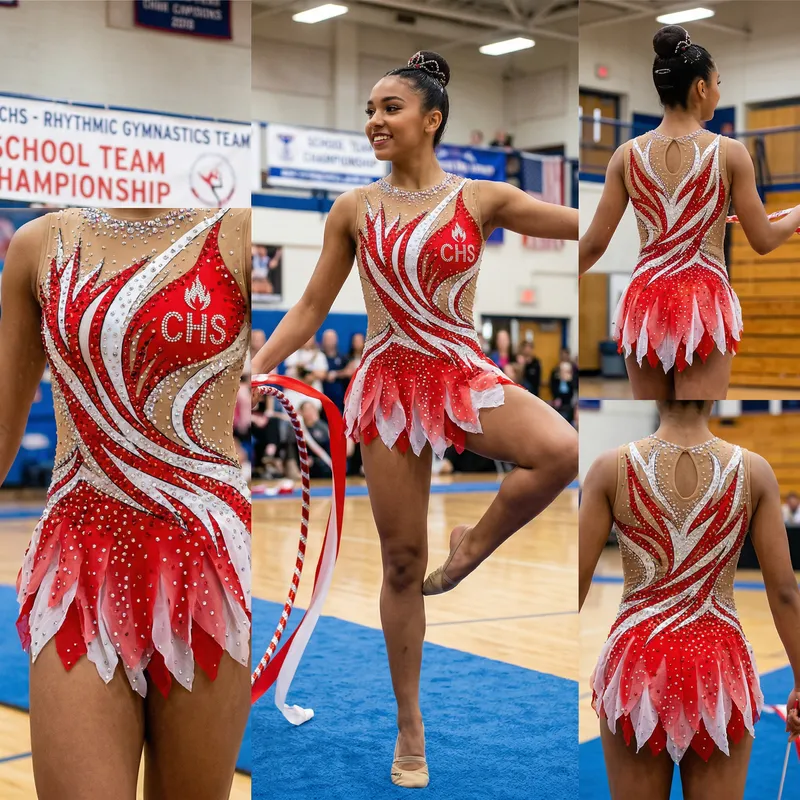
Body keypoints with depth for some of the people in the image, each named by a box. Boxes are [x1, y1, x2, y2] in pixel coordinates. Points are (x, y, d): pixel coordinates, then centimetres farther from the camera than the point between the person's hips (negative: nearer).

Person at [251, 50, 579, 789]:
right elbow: (311, 308, 9)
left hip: (464, 375, 0)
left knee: (561, 451, -32)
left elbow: (580, 224, 0)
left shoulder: (481, 199, 0)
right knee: (403, 561, 4)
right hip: (388, 384, 1)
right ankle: (410, 726, 20)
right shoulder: (354, 211, 3)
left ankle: (475, 544, -3)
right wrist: (254, 370, 3)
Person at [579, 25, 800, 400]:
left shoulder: (627, 154, 0)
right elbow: (763, 240, 1)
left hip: (645, 302, 3)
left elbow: (594, 243, 0)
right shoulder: (730, 152, -5)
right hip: (704, 304, -3)